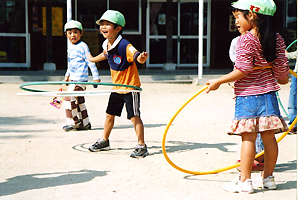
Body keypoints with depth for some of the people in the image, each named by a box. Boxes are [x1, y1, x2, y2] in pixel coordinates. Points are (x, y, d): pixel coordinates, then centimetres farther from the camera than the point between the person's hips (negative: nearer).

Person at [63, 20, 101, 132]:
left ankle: (72, 122, -2)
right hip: (74, 78, 9)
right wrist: (67, 75, 32)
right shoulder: (70, 47, 14)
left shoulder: (82, 47, -12)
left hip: (80, 79, -9)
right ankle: (85, 123, 19)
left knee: (69, 98, -11)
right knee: (79, 100, 12)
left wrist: (96, 77, -13)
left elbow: (90, 61, -12)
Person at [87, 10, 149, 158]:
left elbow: (138, 58, -34)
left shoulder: (125, 46, -24)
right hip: (116, 87, 8)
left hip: (130, 86, -8)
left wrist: (142, 57, -59)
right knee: (109, 115, 17)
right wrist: (93, 59, 42)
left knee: (134, 117, -6)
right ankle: (104, 141, 34)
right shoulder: (106, 45, -1)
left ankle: (141, 146, 3)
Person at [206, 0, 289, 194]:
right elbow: (281, 66, 11)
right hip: (268, 92, 7)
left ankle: (245, 180, -1)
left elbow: (243, 70, -17)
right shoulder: (277, 39, 7)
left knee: (248, 137, -5)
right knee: (269, 136, 11)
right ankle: (268, 176, 21)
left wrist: (218, 81, -9)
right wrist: (283, 78, 33)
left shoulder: (246, 40, -13)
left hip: (248, 94, -7)